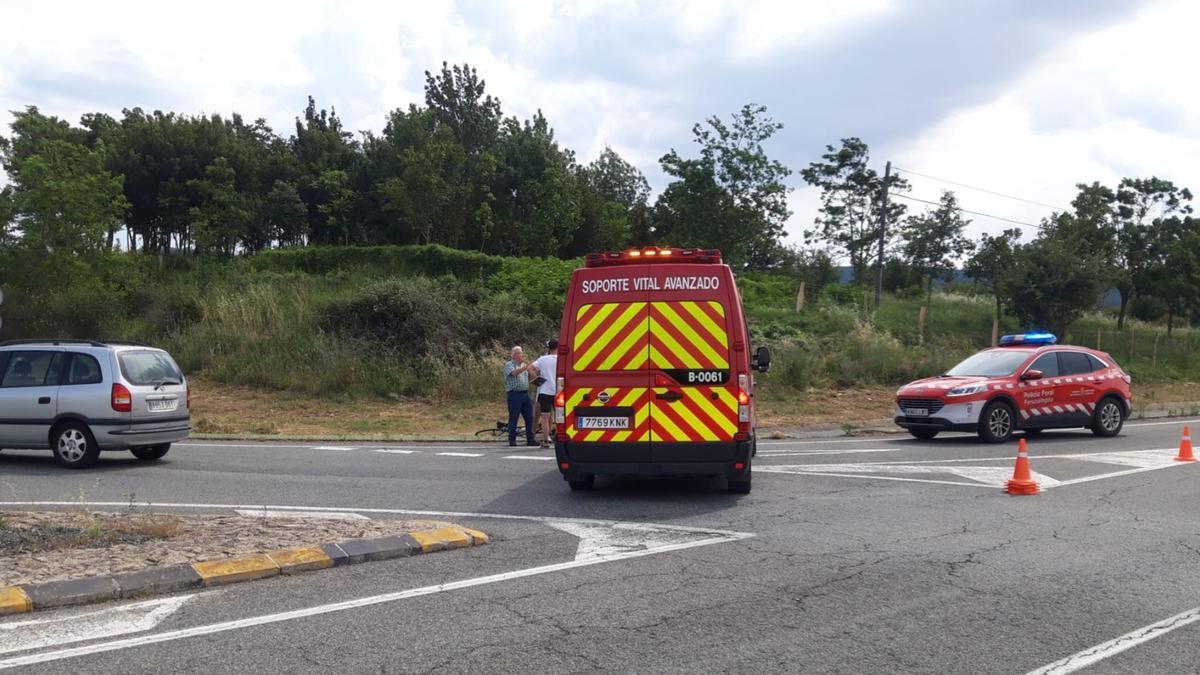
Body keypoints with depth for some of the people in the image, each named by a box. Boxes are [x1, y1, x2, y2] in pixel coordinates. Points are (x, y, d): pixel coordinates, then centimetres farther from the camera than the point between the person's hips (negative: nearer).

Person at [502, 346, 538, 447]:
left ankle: (530, 439, 11)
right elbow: (514, 373, -25)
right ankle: (512, 440, 6)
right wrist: (525, 368, -41)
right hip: (514, 394, -7)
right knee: (513, 418, -2)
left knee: (529, 417, 4)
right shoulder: (509, 364, -4)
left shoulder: (524, 365, 18)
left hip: (525, 393, 7)